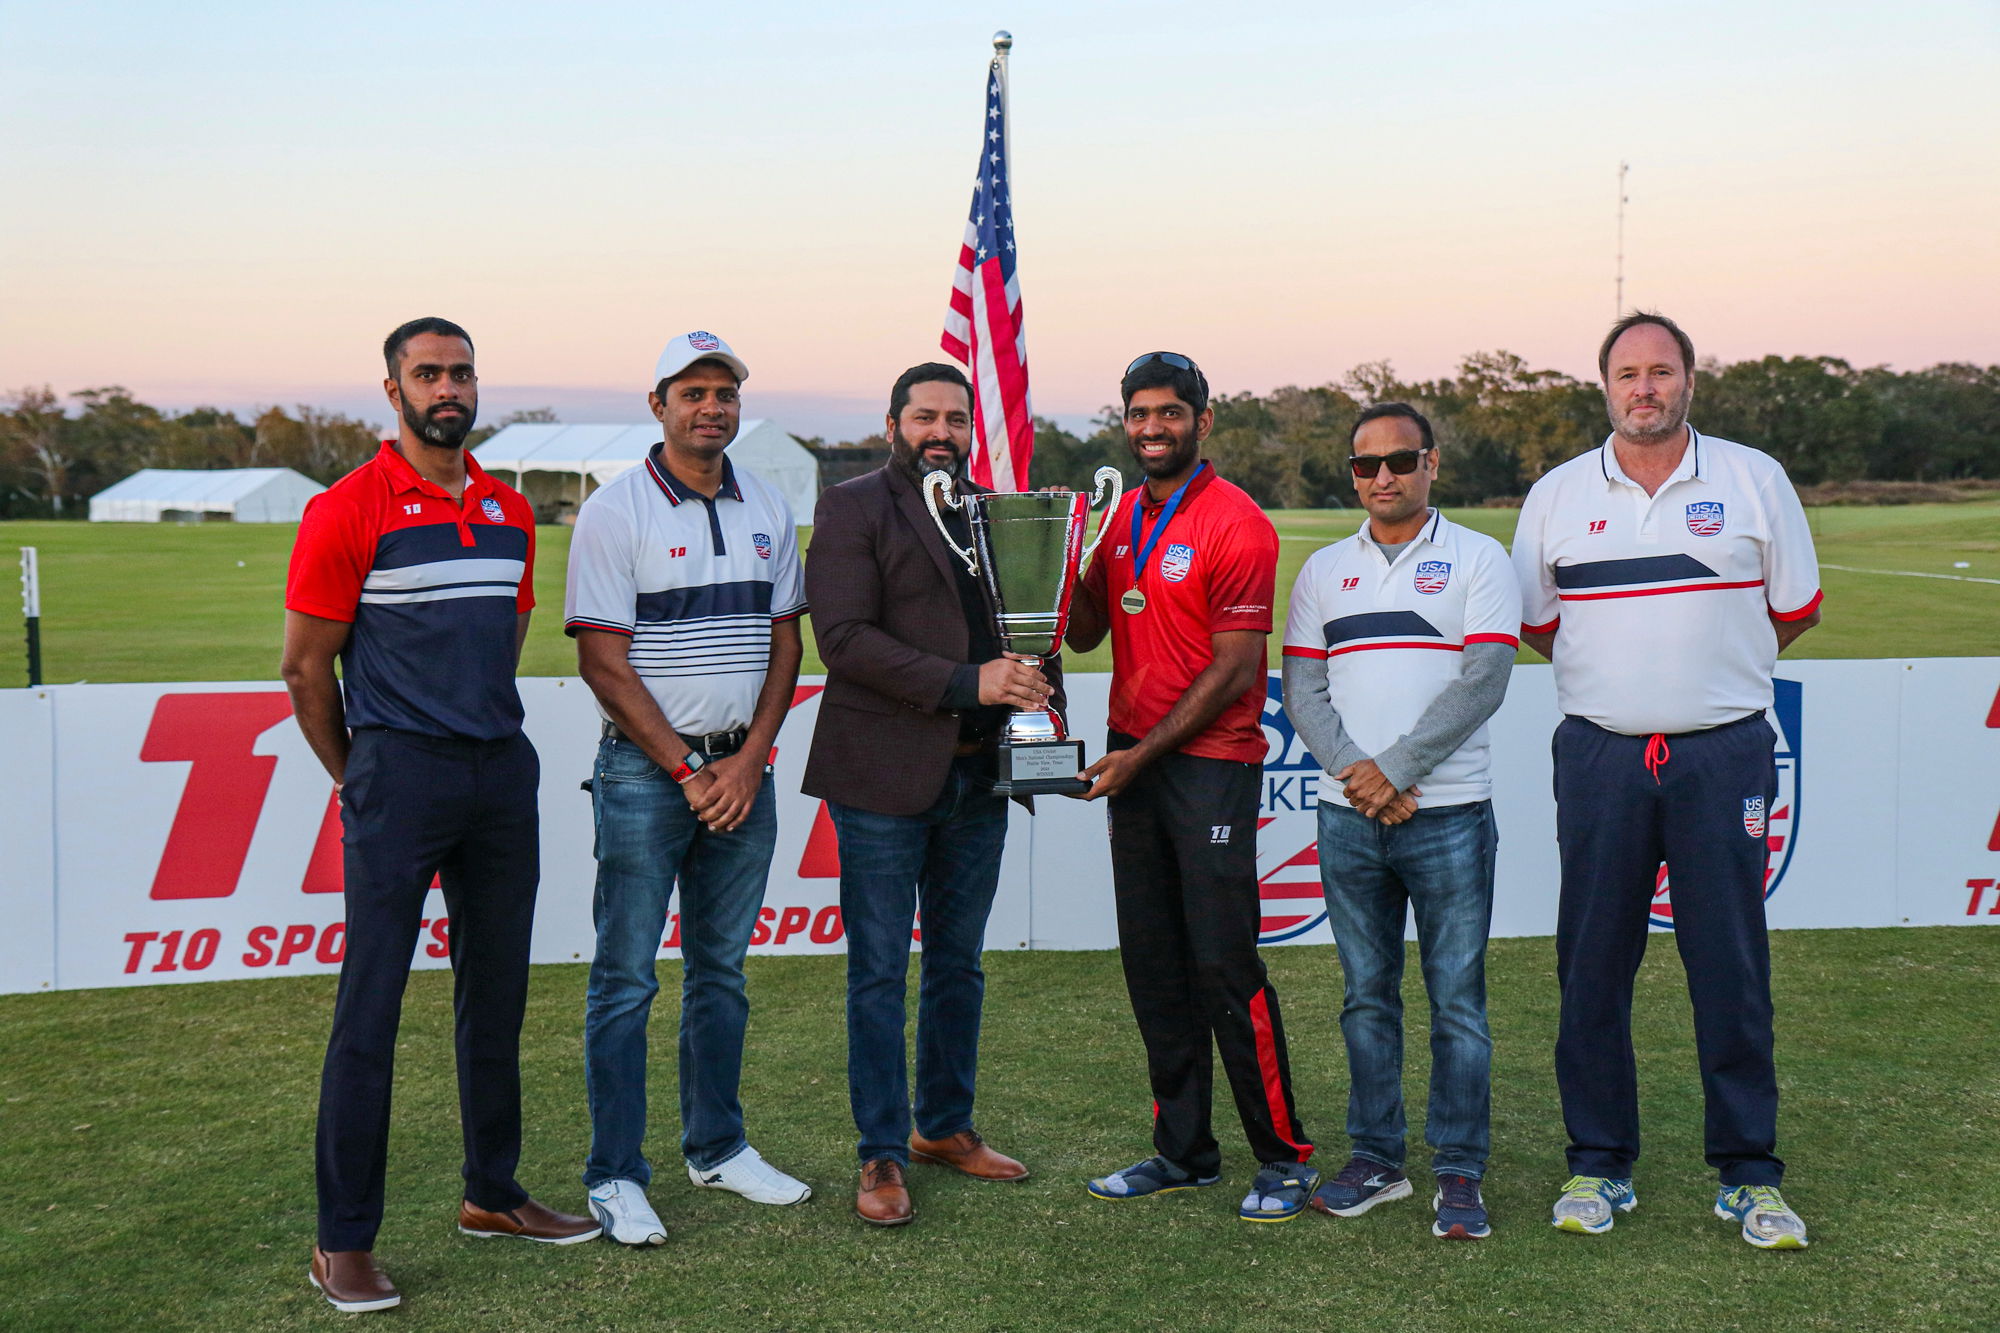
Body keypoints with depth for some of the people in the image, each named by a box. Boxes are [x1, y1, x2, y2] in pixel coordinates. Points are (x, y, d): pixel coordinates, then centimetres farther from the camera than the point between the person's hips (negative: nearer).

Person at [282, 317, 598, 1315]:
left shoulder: (510, 513, 12)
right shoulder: (349, 510, -5)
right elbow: (306, 667, -2)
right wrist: (359, 781, 3)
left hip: (502, 773, 6)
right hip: (400, 776, -6)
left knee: (496, 995, 13)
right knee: (370, 1006, -4)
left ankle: (492, 1194, 27)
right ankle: (342, 1241, 4)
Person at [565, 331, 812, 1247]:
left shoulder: (767, 511, 9)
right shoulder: (615, 512, -7)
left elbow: (784, 643, 10)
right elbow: (602, 662, -10)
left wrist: (749, 760, -3)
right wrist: (688, 770, -11)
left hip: (741, 770, 5)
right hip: (645, 774, -5)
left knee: (721, 968, 14)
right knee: (626, 979, 0)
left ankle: (717, 1147, 26)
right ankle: (615, 1177, 7)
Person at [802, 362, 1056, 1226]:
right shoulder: (852, 508, -4)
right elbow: (844, 637, -15)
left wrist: (1042, 699, 0)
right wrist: (965, 683, -21)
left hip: (978, 775, 6)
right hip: (883, 774, -5)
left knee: (959, 964, 15)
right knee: (879, 974, 2)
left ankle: (945, 1126, 29)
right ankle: (882, 1156, 11)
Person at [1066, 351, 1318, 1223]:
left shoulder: (1235, 524, -10)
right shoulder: (1121, 518, 13)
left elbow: (1233, 671, -12)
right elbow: (1084, 635, 12)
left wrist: (1143, 755, -12)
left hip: (1210, 764, -7)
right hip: (1131, 762, 7)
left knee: (1224, 964, -7)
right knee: (1153, 965, 10)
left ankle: (1285, 1158, 5)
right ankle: (1182, 1151, 20)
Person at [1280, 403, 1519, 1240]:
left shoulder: (1478, 560, 3)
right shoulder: (1323, 572, 13)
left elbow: (1483, 683, -8)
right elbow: (1302, 691, 6)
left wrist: (1397, 768, -14)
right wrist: (1358, 774, -10)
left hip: (1449, 815, -3)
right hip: (1348, 819, 3)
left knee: (1457, 998, 0)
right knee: (1366, 997, 9)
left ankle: (1459, 1173, 8)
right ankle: (1375, 1158, 19)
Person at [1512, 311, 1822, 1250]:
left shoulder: (1753, 480, 5)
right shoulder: (1557, 496, 8)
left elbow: (1794, 613, 12)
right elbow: (1535, 626, 16)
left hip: (1724, 754, -1)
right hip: (1600, 757, 1)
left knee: (1731, 968, 0)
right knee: (1591, 966, 3)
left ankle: (1748, 1173, 11)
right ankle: (1599, 1163, 15)